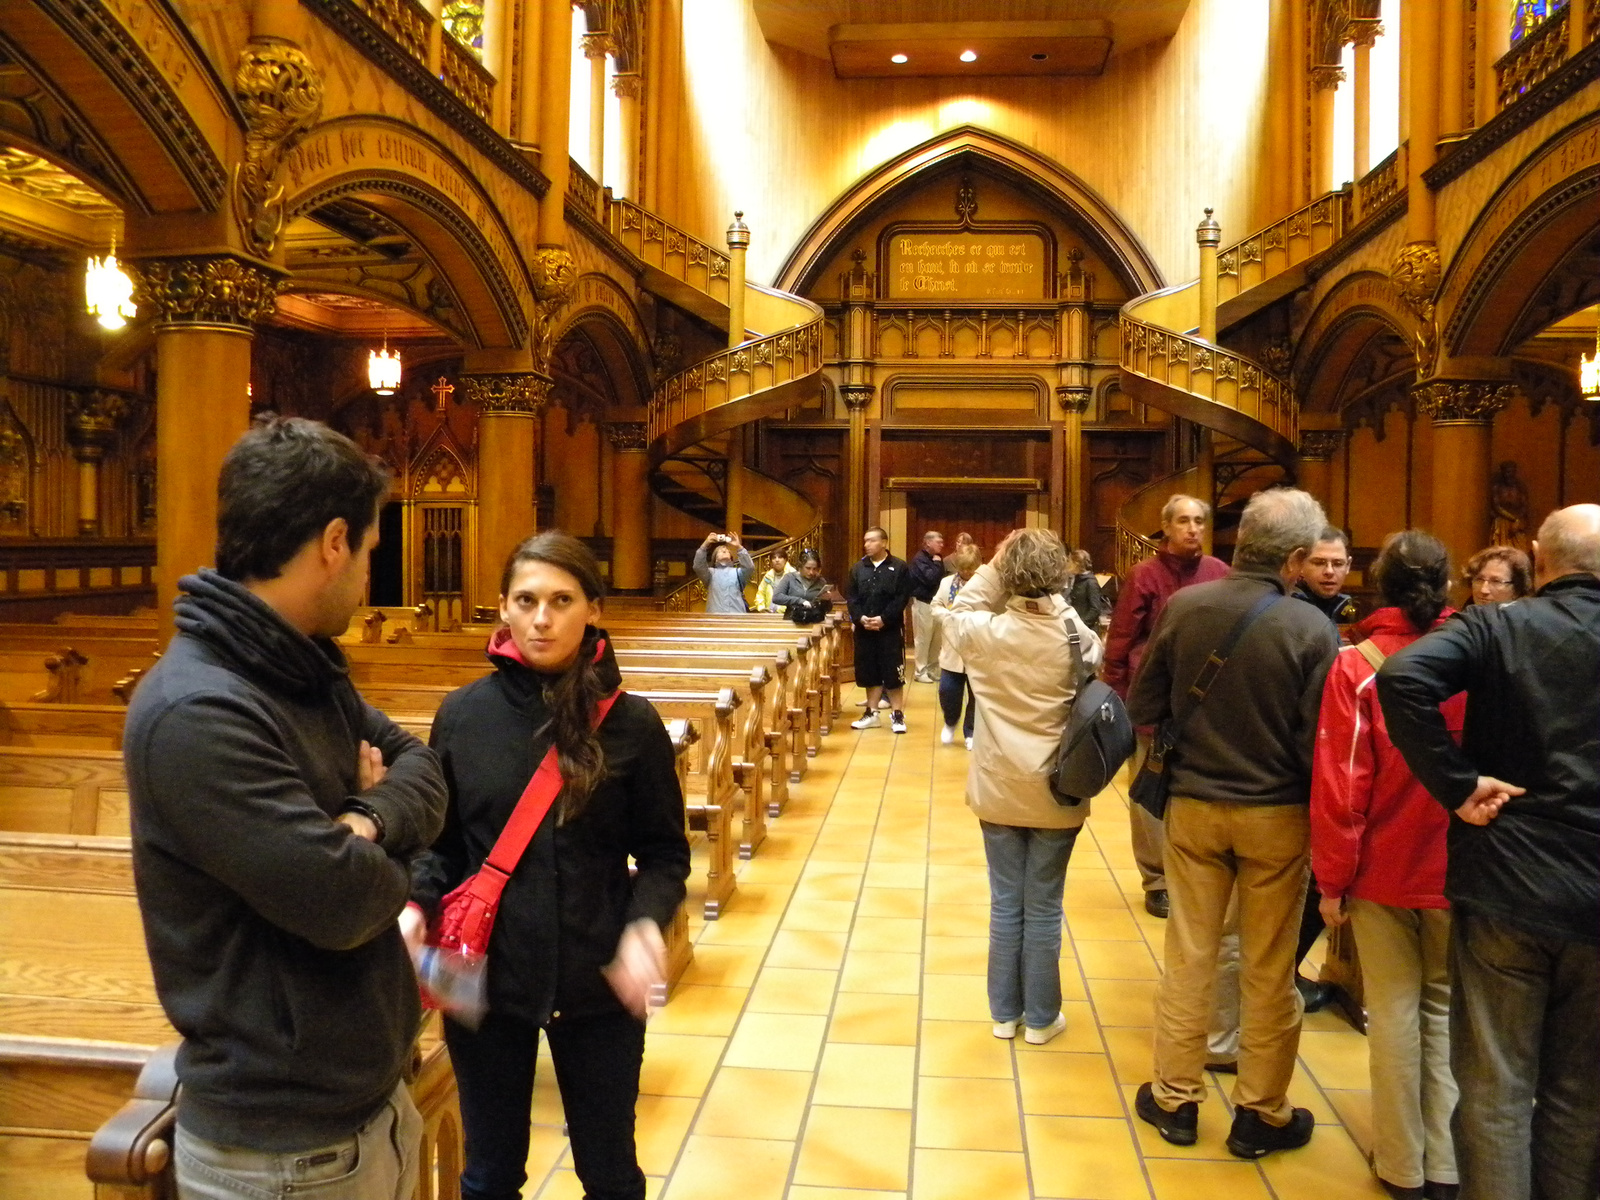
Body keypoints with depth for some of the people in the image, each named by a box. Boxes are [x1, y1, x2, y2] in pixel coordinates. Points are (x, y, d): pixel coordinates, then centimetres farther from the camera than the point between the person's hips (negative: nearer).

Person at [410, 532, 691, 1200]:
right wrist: (417, 905, -13)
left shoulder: (630, 723, -8)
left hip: (597, 983, -1)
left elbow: (663, 851, -2)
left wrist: (645, 924, -20)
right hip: (483, 976, 2)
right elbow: (441, 842, 6)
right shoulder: (463, 714, -4)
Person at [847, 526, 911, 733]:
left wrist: (884, 619, -17)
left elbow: (903, 598, -9)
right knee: (869, 672, 9)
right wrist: (860, 617, -12)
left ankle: (897, 714, 9)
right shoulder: (858, 569, 10)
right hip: (864, 629, 4)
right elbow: (851, 597, 5)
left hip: (890, 629, -4)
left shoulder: (899, 567, -3)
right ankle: (871, 713, 19)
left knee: (893, 672, -1)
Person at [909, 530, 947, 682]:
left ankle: (932, 669, 19)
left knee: (936, 639, 9)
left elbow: (941, 578, 18)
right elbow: (931, 579, -23)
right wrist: (937, 564, -11)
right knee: (923, 639, -2)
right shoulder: (919, 559, -11)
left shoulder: (936, 558, 14)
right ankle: (921, 672, 5)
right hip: (923, 603, -8)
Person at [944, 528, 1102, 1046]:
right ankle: (1041, 1018, 25)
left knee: (1005, 903, 14)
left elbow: (957, 611, 8)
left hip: (998, 790, 1)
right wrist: (1056, 602, 2)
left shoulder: (984, 632, -14)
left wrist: (992, 569, 0)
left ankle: (1004, 1012, 27)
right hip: (1057, 793, -1)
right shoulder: (1076, 637, -15)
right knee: (1044, 908, 11)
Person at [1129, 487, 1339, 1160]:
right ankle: (1260, 1115, 27)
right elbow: (1315, 743, -15)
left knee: (1188, 957, 14)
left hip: (1193, 804, 2)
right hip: (1277, 813, -2)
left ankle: (1175, 1100, 27)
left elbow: (1142, 708, -4)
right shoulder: (1310, 628, -17)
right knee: (1269, 970, 13)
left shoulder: (1183, 606, -10)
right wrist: (1319, 808, 5)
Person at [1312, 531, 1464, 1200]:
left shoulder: (1356, 663, -13)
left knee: (1395, 1011, 10)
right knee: (1446, 1009, 16)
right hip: (1461, 869, 2)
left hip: (1383, 868, -2)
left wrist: (1332, 879, -5)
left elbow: (1340, 782, -13)